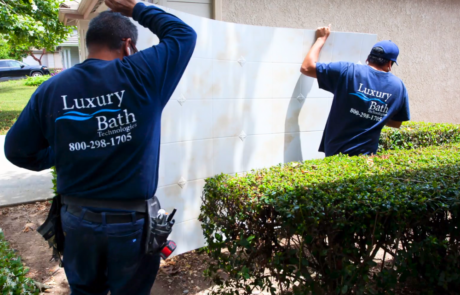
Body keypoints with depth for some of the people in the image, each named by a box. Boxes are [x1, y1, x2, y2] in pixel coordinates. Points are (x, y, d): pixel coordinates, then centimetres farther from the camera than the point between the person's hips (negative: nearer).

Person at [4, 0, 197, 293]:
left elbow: (17, 150, 3)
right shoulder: (141, 75, -15)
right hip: (132, 223, -3)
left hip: (77, 220, 4)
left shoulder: (51, 88, -5)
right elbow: (184, 34, 0)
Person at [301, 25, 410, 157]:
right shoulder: (399, 86, 0)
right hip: (367, 156, 2)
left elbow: (306, 68, -7)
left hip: (336, 153, -2)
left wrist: (321, 39, 7)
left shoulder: (348, 71, -11)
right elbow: (397, 123, 11)